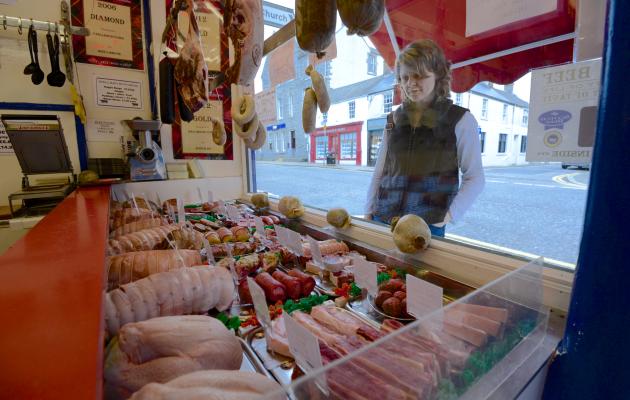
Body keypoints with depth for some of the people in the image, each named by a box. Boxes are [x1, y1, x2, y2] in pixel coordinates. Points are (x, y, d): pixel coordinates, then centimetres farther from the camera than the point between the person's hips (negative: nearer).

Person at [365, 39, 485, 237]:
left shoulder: (461, 120, -1)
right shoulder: (394, 119, 8)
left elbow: (474, 178, 0)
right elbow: (380, 171, 10)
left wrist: (449, 215, -12)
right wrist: (369, 212, 5)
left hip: (428, 226, -3)